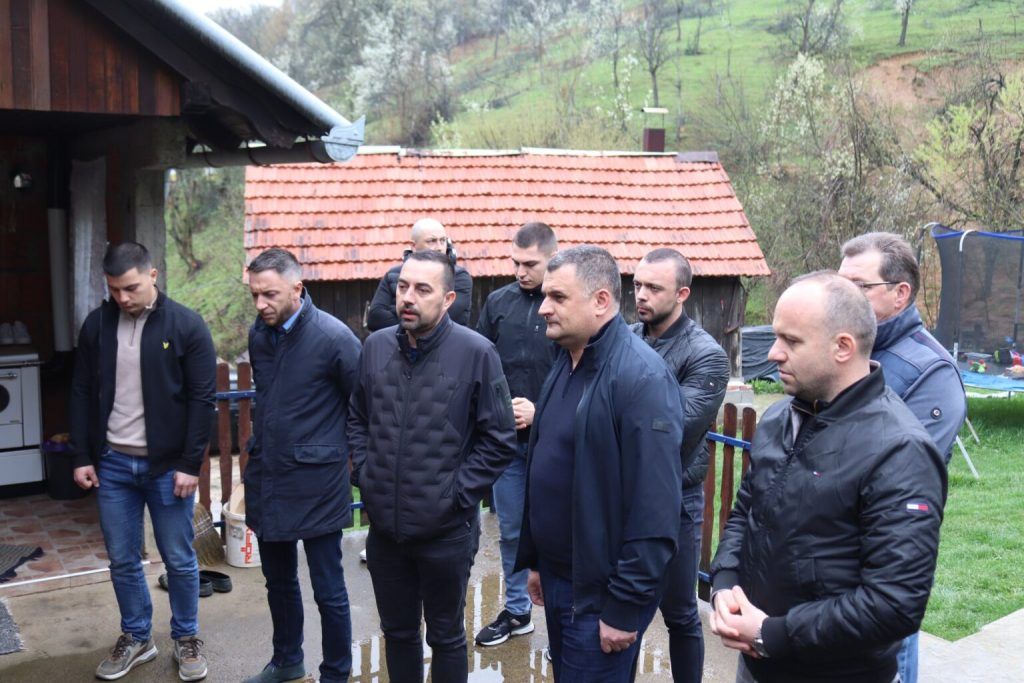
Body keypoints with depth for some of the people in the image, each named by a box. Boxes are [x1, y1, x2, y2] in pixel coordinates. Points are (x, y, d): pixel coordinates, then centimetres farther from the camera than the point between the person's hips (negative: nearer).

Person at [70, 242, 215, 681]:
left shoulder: (186, 325, -8)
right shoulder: (96, 325, 2)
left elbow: (202, 399, -8)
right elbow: (82, 394, 8)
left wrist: (190, 464, -11)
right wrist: (82, 456, 3)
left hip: (168, 465, -3)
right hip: (112, 464, 3)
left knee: (179, 560, 7)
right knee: (122, 561, 11)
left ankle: (186, 639, 24)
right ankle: (136, 638, 29)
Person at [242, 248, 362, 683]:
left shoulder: (332, 336, -16)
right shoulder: (259, 334, 3)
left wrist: (350, 453, -2)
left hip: (316, 482, -6)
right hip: (266, 478, 6)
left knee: (328, 590, 5)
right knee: (278, 581, 21)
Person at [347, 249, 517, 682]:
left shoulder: (476, 353, -14)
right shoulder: (376, 346, 0)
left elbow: (500, 439, -10)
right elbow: (357, 418, 13)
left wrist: (457, 493, -13)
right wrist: (364, 475, 2)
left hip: (446, 530, -4)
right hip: (384, 526, 4)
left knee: (446, 637, 16)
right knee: (397, 632, 20)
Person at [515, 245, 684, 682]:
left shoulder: (642, 378, -20)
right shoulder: (566, 363, 7)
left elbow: (654, 507, -23)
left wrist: (626, 605, -20)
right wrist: (535, 559, 15)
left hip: (600, 596, -8)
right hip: (557, 579, 8)